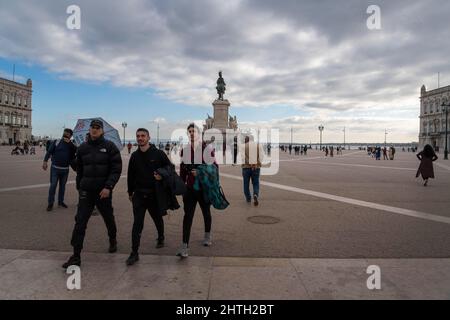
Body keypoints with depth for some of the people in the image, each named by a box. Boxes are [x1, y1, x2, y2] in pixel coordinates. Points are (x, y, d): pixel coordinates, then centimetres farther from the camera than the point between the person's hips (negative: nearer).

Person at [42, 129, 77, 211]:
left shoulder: (71, 145, 6)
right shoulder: (56, 142, 0)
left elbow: (76, 151, -13)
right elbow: (49, 152, -5)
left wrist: (69, 143, -19)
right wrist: (45, 161, -19)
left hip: (65, 169, 3)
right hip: (55, 168, -2)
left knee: (62, 186, 12)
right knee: (53, 186, -3)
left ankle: (61, 202, 24)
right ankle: (50, 203, 7)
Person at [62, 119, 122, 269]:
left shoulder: (110, 146, -5)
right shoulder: (82, 148, 7)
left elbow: (116, 169, -10)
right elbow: (79, 169, 16)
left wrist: (108, 187, -19)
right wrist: (79, 187, 15)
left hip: (104, 191, -2)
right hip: (86, 191, 2)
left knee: (109, 219, 16)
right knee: (80, 222, -5)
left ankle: (113, 240, 43)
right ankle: (76, 256, 2)